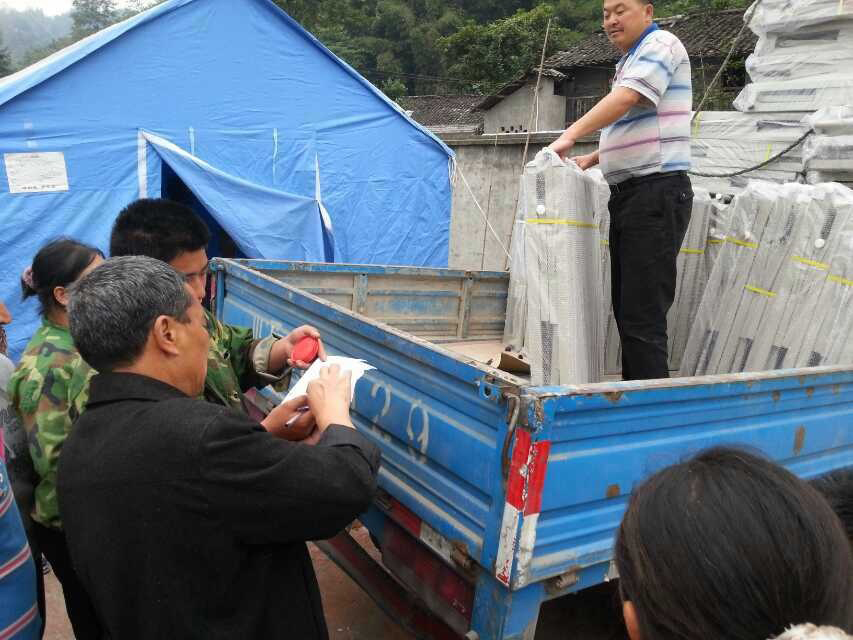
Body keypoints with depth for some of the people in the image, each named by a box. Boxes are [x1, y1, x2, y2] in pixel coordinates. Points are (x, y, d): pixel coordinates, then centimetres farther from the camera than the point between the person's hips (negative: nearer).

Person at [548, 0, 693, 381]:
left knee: (643, 314, -12)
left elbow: (627, 97, -21)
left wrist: (571, 135, -24)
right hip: (628, 193, 10)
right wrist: (593, 159, 22)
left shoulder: (660, 45, -3)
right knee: (626, 308, 11)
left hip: (657, 191, -10)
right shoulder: (629, 61, 25)